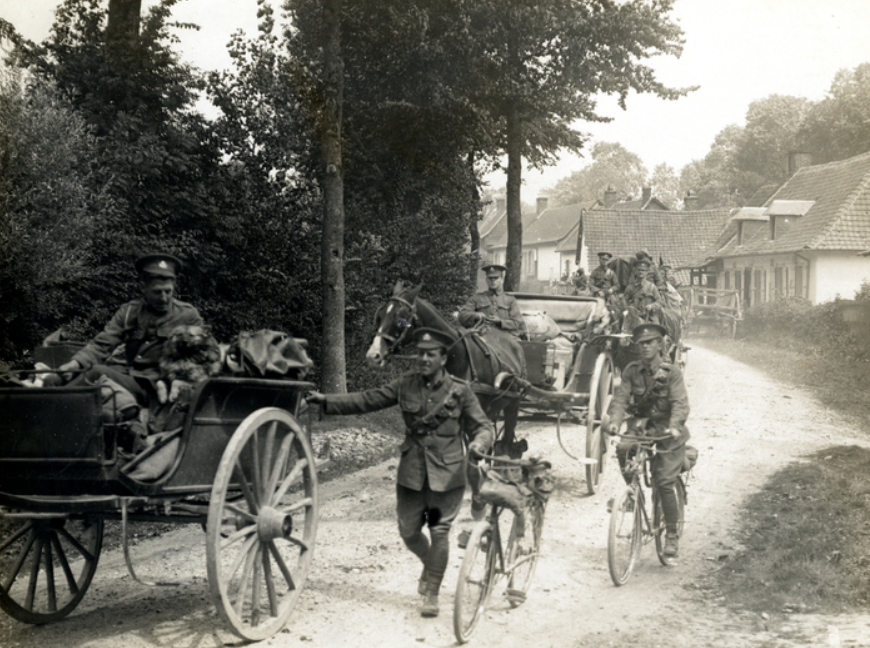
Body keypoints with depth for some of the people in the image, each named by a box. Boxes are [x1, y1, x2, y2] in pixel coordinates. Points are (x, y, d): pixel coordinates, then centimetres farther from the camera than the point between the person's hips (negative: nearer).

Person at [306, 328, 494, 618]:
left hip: (447, 474, -3)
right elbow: (367, 400, 5)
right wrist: (325, 400, -1)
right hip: (412, 471, 3)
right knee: (409, 532, 9)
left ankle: (431, 593, 12)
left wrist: (479, 443, -24)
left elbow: (482, 426, -1)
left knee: (439, 532, -4)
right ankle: (430, 565, 41)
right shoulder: (406, 385, 2)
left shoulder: (460, 392, -5)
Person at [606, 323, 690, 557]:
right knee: (623, 449, -29)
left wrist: (674, 426, -37)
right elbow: (620, 398, -8)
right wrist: (615, 421, -28)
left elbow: (680, 403, -18)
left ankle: (672, 534, 5)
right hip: (641, 426, 3)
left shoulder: (671, 372, -9)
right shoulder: (632, 370, 0)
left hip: (667, 432, -3)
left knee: (665, 483, -10)